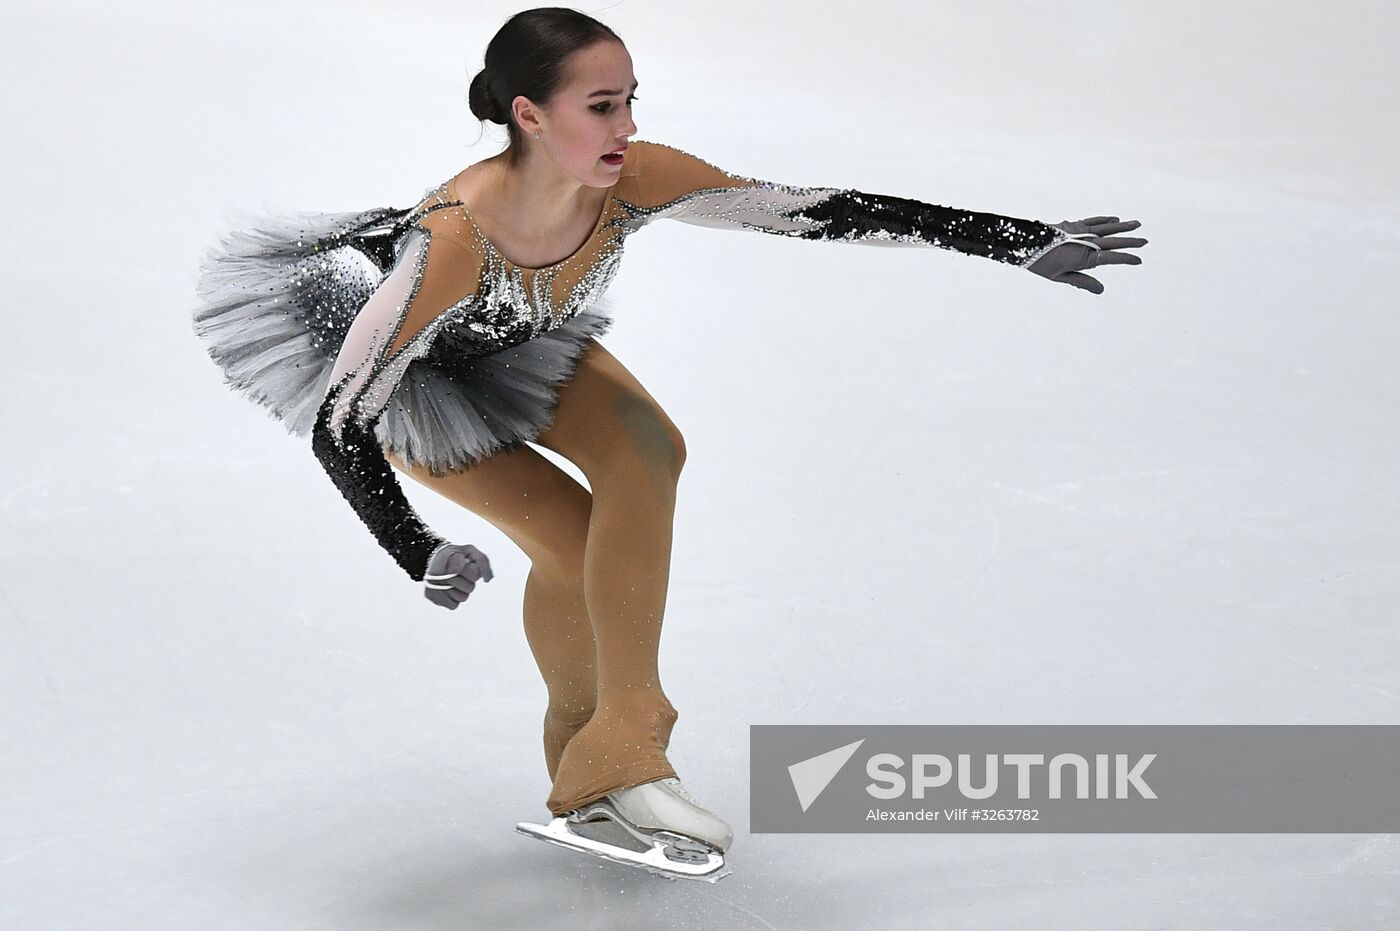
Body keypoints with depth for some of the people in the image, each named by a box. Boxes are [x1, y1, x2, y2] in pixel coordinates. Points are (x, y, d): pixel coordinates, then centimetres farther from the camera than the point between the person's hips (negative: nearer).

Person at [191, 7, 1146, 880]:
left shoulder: (635, 181, -31)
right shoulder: (452, 240, -43)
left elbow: (831, 212, -26)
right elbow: (338, 423, -36)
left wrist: (1025, 242, -25)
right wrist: (419, 554, -43)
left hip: (520, 343, 4)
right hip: (390, 363, -4)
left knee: (648, 453, -22)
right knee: (574, 542, -19)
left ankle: (612, 756, -13)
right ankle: (590, 766, 4)